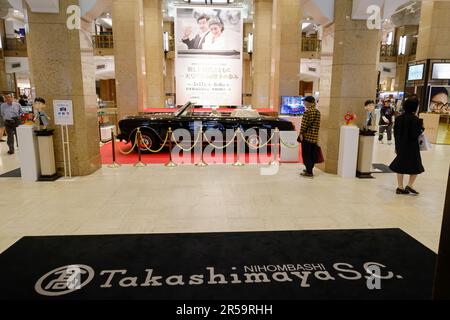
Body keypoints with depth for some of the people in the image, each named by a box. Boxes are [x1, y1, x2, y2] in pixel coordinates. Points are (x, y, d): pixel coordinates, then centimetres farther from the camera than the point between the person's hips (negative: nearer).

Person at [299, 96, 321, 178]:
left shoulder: (307, 112, -13)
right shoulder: (318, 112, 10)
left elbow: (304, 124, -15)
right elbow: (318, 124, 13)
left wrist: (301, 133, -9)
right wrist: (316, 133, 19)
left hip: (307, 135, -8)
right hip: (314, 136, 8)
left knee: (306, 154, -1)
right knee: (312, 154, 15)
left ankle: (309, 172, 0)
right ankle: (310, 169, 25)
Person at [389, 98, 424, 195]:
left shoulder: (399, 118, 2)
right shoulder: (415, 119, -16)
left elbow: (395, 133, 7)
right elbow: (415, 135, -20)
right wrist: (422, 128, -2)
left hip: (401, 146, 6)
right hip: (412, 147, -5)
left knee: (400, 164, 12)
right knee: (416, 165, 13)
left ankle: (400, 187, 16)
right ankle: (410, 185, 10)